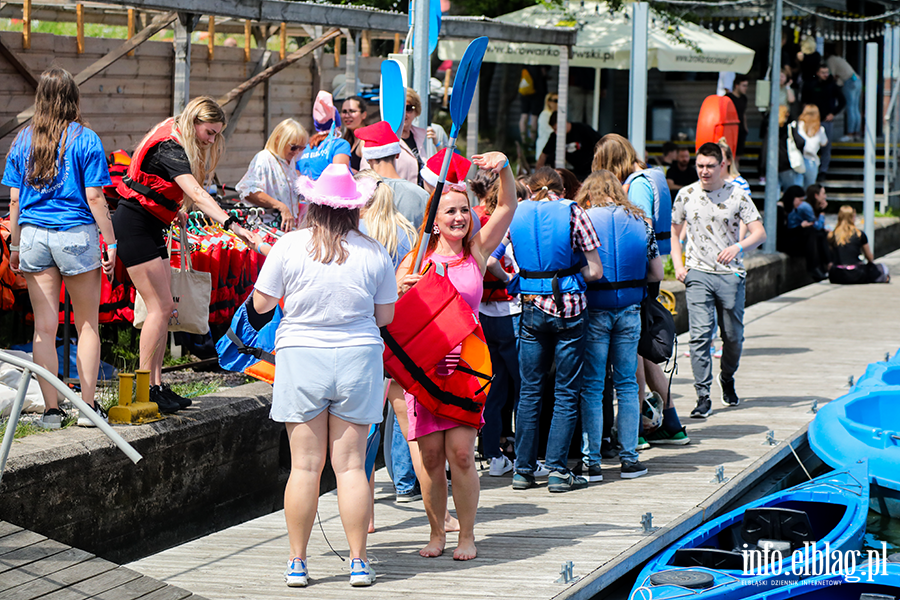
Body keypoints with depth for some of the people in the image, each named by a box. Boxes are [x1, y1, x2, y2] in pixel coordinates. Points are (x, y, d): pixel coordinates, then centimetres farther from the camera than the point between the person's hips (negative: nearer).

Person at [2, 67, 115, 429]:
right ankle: (88, 406, 7)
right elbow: (94, 197, -7)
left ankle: (51, 409, 5)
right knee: (87, 324, 8)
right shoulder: (84, 139, -4)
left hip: (34, 236, 3)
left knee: (44, 327, 5)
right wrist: (110, 241, -1)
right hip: (76, 235, -3)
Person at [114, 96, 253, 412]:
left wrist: (175, 211, 12)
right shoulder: (169, 149, -22)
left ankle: (156, 385, 9)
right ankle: (145, 392, -9)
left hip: (151, 228, 10)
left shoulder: (175, 146, 10)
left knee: (162, 308, 7)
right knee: (160, 306, -11)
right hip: (134, 227, -10)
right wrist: (231, 223, -44)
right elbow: (197, 195, -35)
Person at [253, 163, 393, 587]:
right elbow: (385, 315, 5)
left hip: (300, 359, -1)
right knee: (350, 464, 6)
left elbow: (261, 304, 2)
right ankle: (358, 561, 8)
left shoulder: (289, 247, -7)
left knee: (304, 466, 4)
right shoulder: (374, 253, -3)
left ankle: (297, 562, 9)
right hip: (357, 357, 1)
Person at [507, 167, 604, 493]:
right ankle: (557, 470, 0)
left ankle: (523, 469, 9)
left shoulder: (517, 215, 4)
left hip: (532, 308, 3)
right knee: (566, 393, 3)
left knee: (529, 390, 9)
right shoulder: (573, 213, -3)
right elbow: (595, 271, -6)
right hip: (569, 308, -2)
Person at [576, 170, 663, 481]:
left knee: (591, 388, 3)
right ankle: (629, 458, 13)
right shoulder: (640, 222, 4)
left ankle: (592, 462, 2)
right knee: (627, 385, 12)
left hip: (594, 312, -3)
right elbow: (657, 273, 6)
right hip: (629, 310, 3)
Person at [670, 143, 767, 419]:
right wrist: (678, 266, 3)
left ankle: (727, 379, 37)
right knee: (700, 334, -12)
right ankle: (703, 396, -11)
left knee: (733, 336, 9)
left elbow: (759, 233, -4)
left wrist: (738, 247, -23)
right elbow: (673, 232, 16)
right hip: (698, 273, 0)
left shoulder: (737, 195, -1)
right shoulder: (686, 195, 5)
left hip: (730, 274, 0)